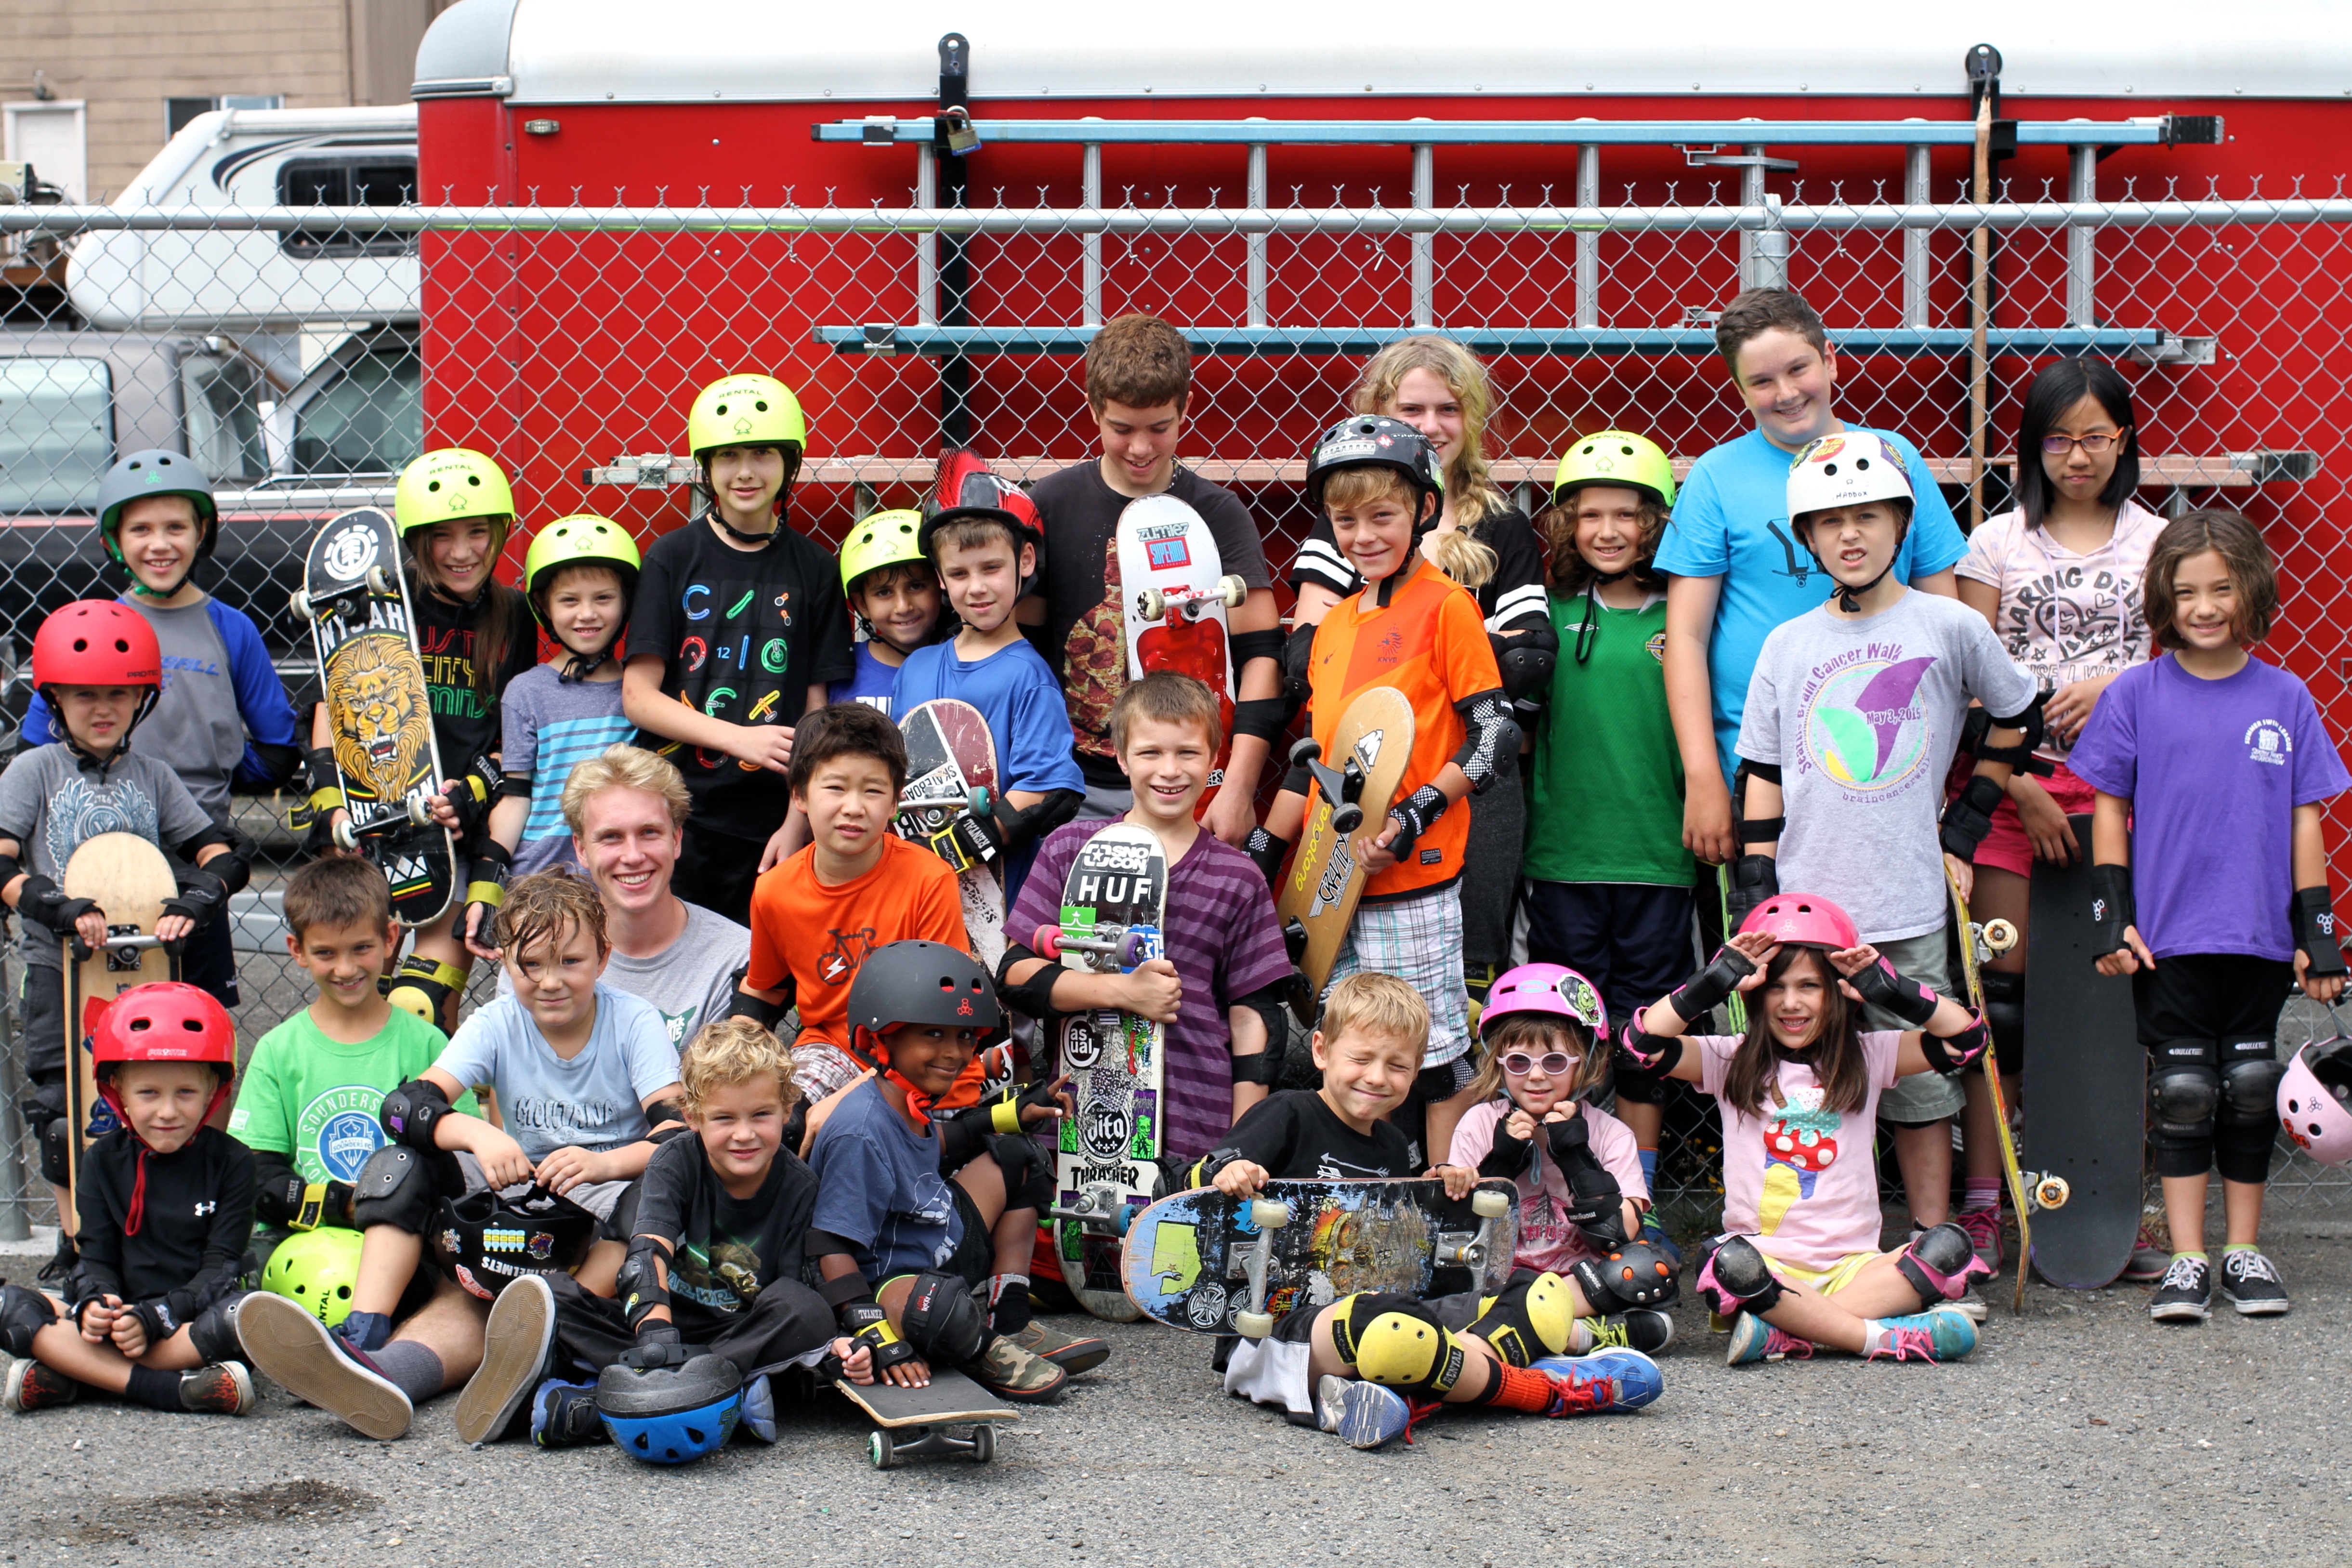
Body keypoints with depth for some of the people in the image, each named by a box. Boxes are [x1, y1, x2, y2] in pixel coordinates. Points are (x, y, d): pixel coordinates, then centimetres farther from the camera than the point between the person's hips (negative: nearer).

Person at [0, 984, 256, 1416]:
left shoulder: (230, 1161, 1)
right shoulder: (103, 1160, 9)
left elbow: (221, 1265, -6)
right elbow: (97, 1256, 6)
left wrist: (154, 1319, -21)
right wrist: (94, 1305, -19)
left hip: (194, 1323, -3)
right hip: (124, 1316, 3)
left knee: (241, 1313, -37)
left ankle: (70, 1376, -31)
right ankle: (170, 1388, -35)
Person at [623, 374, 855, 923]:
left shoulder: (813, 570, 6)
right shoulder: (673, 559, 3)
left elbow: (818, 714, 4)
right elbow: (638, 696, -2)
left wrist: (797, 825, -5)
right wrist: (739, 739, -14)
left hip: (768, 829, 1)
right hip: (676, 812, -1)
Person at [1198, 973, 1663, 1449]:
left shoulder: (1397, 1150, 19)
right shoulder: (1287, 1116, -1)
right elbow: (1197, 1184, -12)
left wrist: (1440, 1198, 8)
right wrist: (1225, 1176, -35)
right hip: (1274, 1331, -8)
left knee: (1537, 1295, -3)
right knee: (1389, 1325, -42)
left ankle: (1412, 1396, -32)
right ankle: (1540, 1389, -16)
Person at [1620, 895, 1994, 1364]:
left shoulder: (1868, 1058, 12)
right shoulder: (1731, 1061, 8)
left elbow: (1966, 1037, 4)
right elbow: (1643, 1041, -5)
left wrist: (1891, 990, -5)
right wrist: (1715, 982, -7)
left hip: (1854, 1266, 2)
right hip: (1766, 1265, -2)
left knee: (1950, 1247, -26)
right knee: (1727, 1261, -36)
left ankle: (1785, 1334, -33)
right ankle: (1883, 1337, -32)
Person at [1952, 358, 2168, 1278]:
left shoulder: (2157, 542, 11)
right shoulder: (1998, 543, 8)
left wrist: (2113, 685, -10)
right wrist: (2019, 787, -7)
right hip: (2014, 783, -1)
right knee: (2000, 987, -3)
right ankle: (1981, 1204, 1)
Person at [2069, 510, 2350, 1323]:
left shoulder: (2285, 699, 2)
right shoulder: (2135, 694, -1)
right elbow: (2109, 808, 4)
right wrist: (2112, 917, -2)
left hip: (2260, 935, 1)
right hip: (2167, 933, -1)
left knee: (2251, 1092, 9)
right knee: (2183, 1093, 2)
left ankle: (2243, 1251, 20)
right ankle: (2187, 1259, 8)